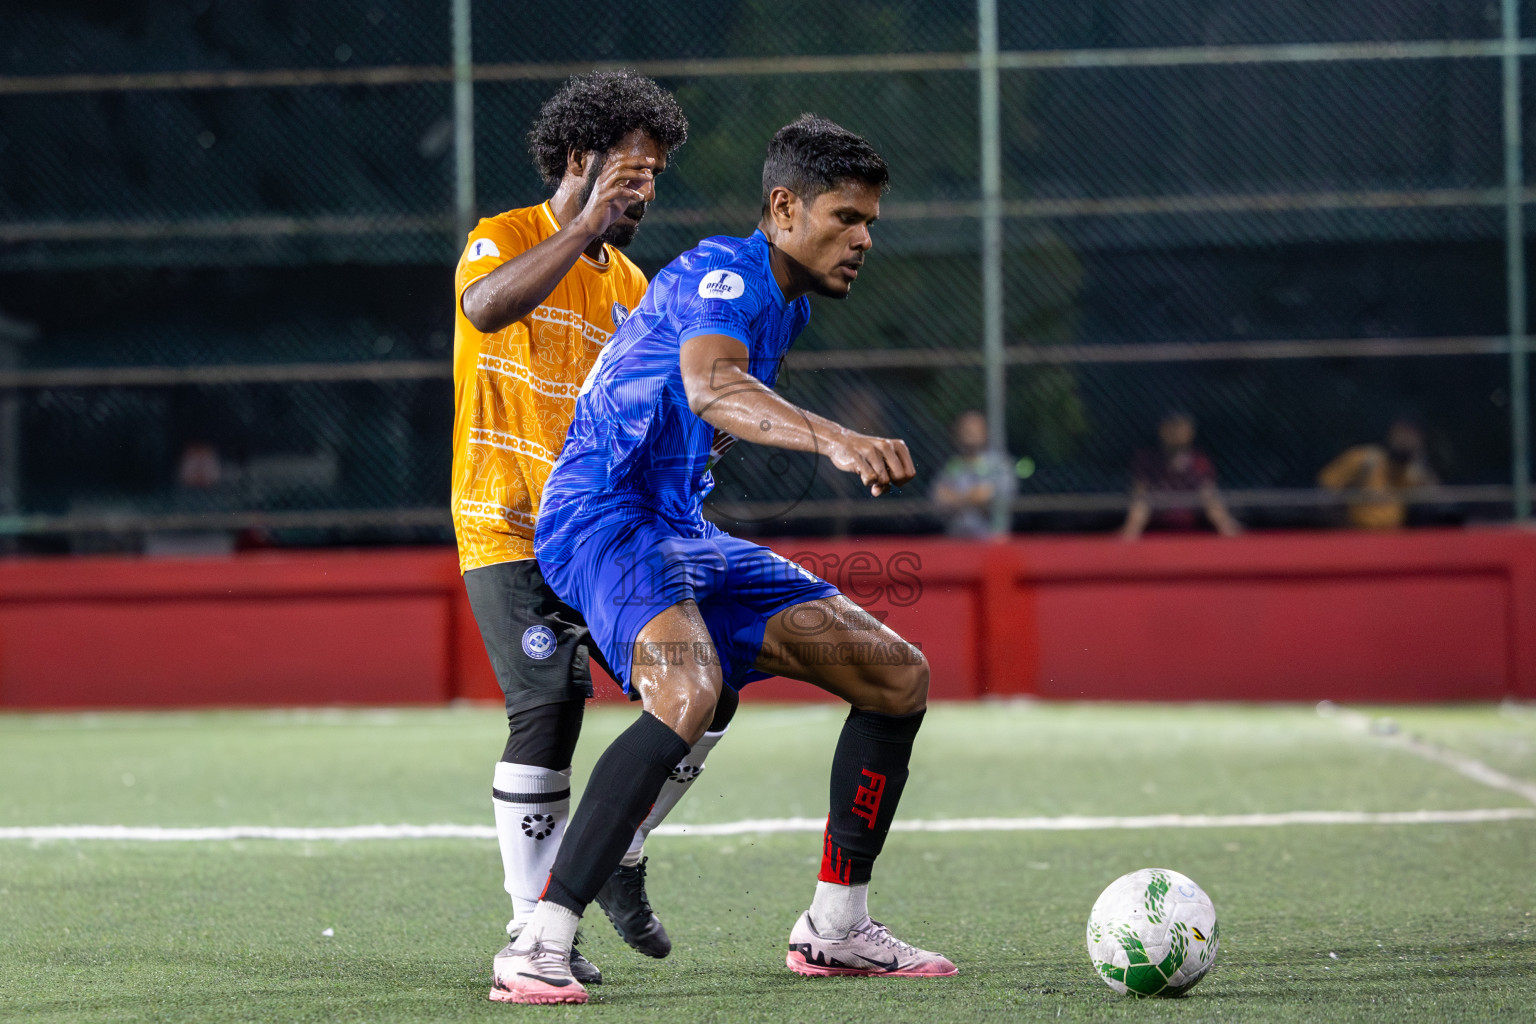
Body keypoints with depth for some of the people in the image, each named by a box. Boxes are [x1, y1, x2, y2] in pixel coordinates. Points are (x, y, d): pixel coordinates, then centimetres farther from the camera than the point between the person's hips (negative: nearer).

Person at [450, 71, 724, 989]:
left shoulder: (631, 286, 17)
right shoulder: (505, 240, -3)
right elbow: (486, 306, -28)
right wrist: (587, 222, -30)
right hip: (512, 534, -7)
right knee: (549, 708, -18)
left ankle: (616, 853, 19)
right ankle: (534, 929, -9)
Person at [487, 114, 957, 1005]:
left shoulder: (787, 304, 15)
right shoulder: (723, 274, -16)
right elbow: (710, 387, -39)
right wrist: (835, 441, -53)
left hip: (681, 530, 10)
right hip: (601, 519, -10)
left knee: (899, 675, 7)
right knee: (690, 691, -38)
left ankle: (836, 929, 16)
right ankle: (540, 947, -36)